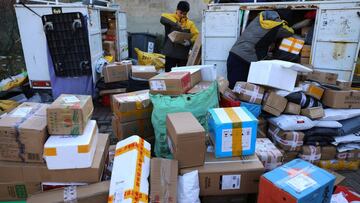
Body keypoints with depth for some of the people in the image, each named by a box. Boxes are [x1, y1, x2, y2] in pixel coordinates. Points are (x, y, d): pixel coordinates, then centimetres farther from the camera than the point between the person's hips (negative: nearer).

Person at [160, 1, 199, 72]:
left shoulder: (190, 23, 7)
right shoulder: (170, 17, 4)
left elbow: (196, 34, -4)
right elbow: (163, 18, -17)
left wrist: (190, 41, -23)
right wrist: (176, 23, -25)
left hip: (183, 54, 2)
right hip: (170, 53, -1)